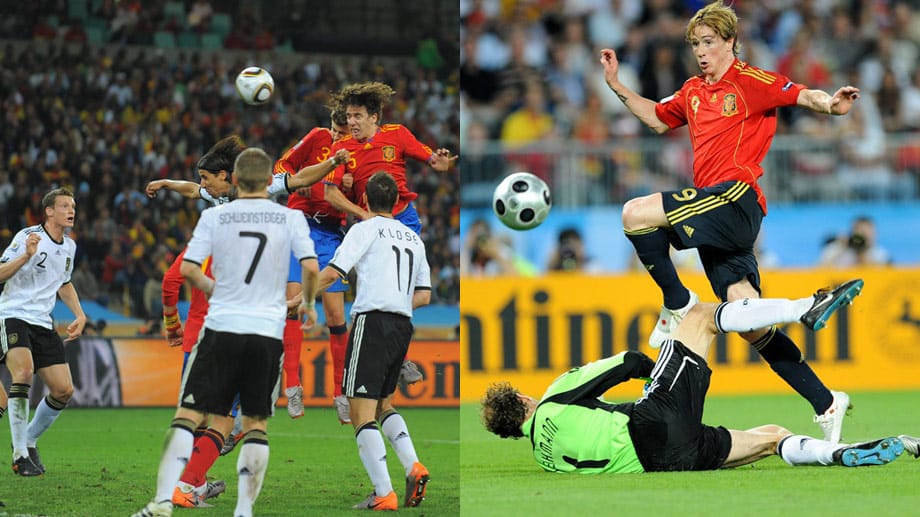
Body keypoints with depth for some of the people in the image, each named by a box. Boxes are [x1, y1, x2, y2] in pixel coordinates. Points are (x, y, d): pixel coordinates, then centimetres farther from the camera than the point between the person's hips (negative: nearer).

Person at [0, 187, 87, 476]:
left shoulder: (69, 246, 13)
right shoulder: (28, 237, -10)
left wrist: (79, 315, 17)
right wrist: (26, 256, -29)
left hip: (42, 323, 7)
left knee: (64, 390, -2)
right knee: (23, 371, -30)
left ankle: (29, 441, 21)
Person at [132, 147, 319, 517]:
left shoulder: (214, 216, 1)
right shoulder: (290, 217, 2)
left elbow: (187, 269, -4)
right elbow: (311, 267, -5)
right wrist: (308, 303, 14)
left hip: (222, 326, -1)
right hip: (268, 331, 1)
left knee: (188, 415, 1)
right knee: (256, 423, 10)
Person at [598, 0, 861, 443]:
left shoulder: (750, 82, -1)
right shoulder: (693, 92, 21)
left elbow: (803, 95, -11)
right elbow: (657, 119, 37)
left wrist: (830, 104, -32)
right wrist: (616, 87, 30)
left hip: (733, 198, -8)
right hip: (715, 215, 8)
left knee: (635, 214, -19)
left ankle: (678, 304, -3)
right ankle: (825, 403, 5)